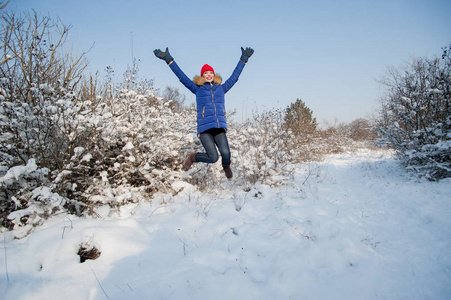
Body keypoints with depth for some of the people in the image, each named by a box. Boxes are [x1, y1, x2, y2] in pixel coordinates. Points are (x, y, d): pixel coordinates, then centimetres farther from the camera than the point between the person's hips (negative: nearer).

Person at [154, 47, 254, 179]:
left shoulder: (221, 88, 20)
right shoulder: (198, 89, 14)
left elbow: (234, 76, 25)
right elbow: (182, 76, 11)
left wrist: (243, 59, 28)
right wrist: (169, 60, 8)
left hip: (220, 128, 2)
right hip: (204, 129, -2)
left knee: (226, 153, -21)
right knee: (213, 157, -15)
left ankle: (226, 167, 16)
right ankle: (192, 157, 16)